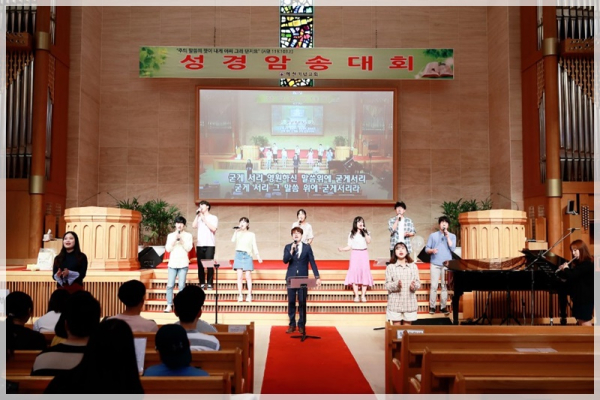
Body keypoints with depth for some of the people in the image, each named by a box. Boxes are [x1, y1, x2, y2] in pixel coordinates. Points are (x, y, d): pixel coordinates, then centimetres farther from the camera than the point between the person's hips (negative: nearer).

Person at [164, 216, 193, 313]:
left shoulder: (188, 235, 6)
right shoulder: (170, 235, 11)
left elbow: (188, 248, -3)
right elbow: (168, 249, 2)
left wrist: (181, 239, -10)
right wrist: (175, 239, -7)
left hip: (183, 264, -1)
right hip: (172, 263, 2)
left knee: (181, 286, -5)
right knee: (170, 285, -5)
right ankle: (169, 306, 0)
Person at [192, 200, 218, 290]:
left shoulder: (213, 217, 4)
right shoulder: (199, 217, 15)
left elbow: (213, 229, -10)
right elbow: (194, 226, 0)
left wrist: (204, 219, -8)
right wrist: (197, 215, -1)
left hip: (209, 245, -4)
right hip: (200, 245, 4)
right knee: (200, 265, 2)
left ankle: (209, 284, -1)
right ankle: (202, 284, 7)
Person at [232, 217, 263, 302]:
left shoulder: (251, 234, 9)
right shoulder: (238, 233, 10)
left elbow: (254, 246, 5)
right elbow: (233, 240, -10)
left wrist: (258, 256, -6)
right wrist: (236, 230, -7)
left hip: (247, 255, -1)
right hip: (239, 255, 1)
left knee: (248, 276, -6)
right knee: (239, 276, -2)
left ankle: (249, 295, -3)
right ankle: (240, 295, 1)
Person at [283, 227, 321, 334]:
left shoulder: (307, 247, 4)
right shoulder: (288, 247, 6)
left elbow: (312, 262, 2)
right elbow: (285, 261, -7)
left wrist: (317, 277, -3)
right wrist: (291, 251, -21)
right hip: (291, 278, 1)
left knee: (302, 302, 0)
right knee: (291, 302, 4)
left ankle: (301, 325, 9)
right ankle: (292, 325, 13)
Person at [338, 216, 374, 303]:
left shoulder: (366, 232, 8)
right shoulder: (351, 234, 9)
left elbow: (368, 241, -10)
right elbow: (349, 246, 6)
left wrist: (365, 232, -14)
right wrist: (342, 249, -10)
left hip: (364, 254, 0)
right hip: (355, 254, 0)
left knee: (364, 273, -7)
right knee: (354, 273, -8)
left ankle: (363, 296, -3)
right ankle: (356, 296, -5)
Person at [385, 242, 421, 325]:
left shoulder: (413, 266, 7)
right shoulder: (390, 267, 0)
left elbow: (418, 283, 6)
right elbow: (387, 285, -4)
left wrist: (414, 286, -17)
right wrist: (396, 285, -23)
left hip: (410, 303, 2)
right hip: (395, 303, -2)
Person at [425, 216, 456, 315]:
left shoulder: (452, 236, 7)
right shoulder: (433, 235, 5)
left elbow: (453, 248, -8)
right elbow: (426, 249, 4)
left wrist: (447, 236, -10)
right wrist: (432, 250, -17)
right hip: (435, 264, -1)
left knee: (445, 286, 3)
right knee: (434, 286, -3)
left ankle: (443, 306, 9)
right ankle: (432, 306, 3)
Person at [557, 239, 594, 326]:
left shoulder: (587, 264, -18)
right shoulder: (576, 263, 12)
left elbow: (571, 275, -27)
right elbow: (565, 276, 18)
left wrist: (566, 268, -8)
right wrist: (561, 270, 0)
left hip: (585, 297, -9)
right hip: (578, 296, 9)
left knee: (585, 321, -5)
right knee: (580, 321, 14)